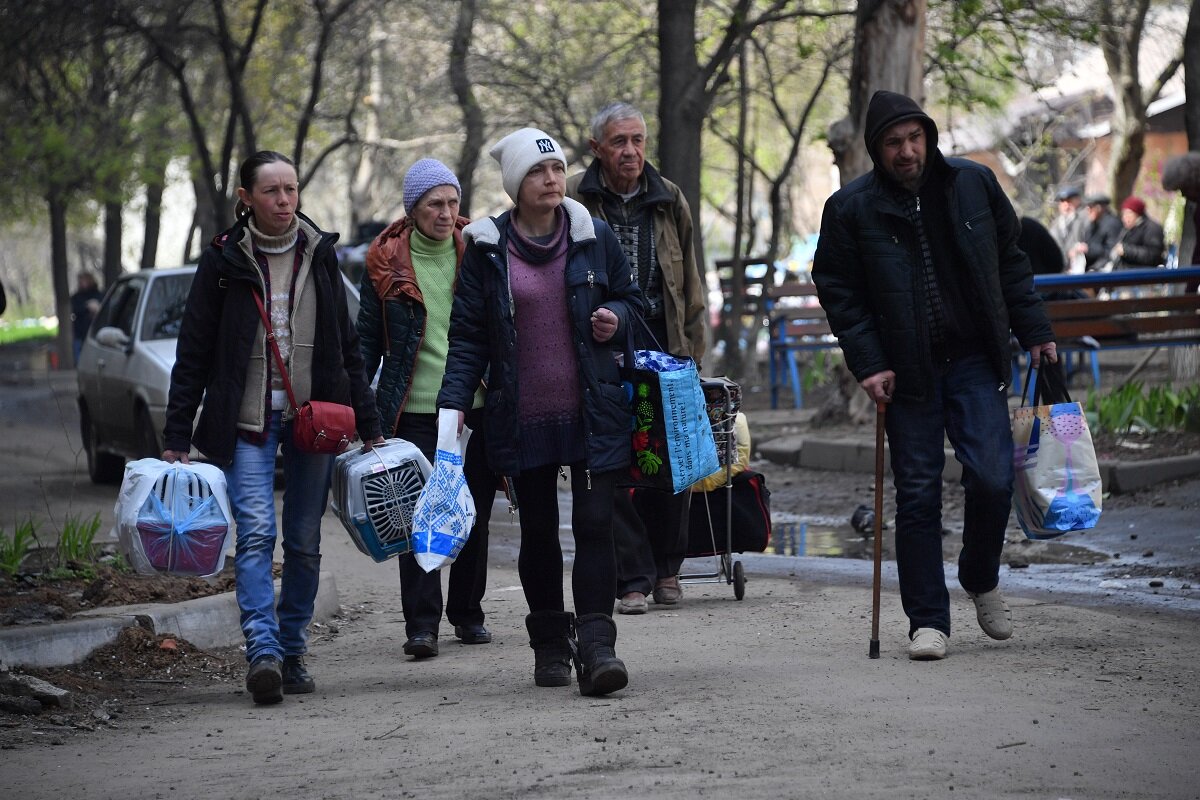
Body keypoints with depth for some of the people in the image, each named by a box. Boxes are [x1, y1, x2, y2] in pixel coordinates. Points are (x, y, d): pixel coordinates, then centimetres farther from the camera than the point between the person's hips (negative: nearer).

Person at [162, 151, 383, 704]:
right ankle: (263, 651, -27)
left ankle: (292, 653, 14)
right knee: (255, 532, -17)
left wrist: (368, 425, 12)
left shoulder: (319, 255, 8)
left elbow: (347, 345, 14)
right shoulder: (224, 260, 0)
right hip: (248, 421, -3)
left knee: (304, 542, 5)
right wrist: (177, 438, -3)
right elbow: (193, 354, 1)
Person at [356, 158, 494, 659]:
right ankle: (421, 623, -7)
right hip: (415, 411, -2)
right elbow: (368, 340, 7)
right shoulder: (386, 262, 2)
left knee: (475, 516, 9)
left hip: (475, 407, 2)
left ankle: (467, 614, 21)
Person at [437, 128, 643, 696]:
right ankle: (550, 645, 22)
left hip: (593, 414, 0)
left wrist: (616, 318, -7)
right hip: (521, 419, 0)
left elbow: (631, 298, 16)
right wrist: (453, 405, -8)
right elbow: (468, 335, 2)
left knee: (594, 525, -9)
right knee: (538, 532, 10)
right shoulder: (485, 249, 0)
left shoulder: (594, 237, 3)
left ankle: (596, 647, -11)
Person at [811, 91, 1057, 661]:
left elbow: (1010, 262, 13)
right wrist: (868, 364, -8)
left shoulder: (974, 184, 4)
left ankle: (980, 578, 18)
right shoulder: (851, 207, -3)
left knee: (992, 477, -10)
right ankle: (928, 620, 7)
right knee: (917, 494, -1)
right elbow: (838, 291, 1)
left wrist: (1034, 331, 9)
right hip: (906, 372, -1)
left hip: (975, 359, 1)